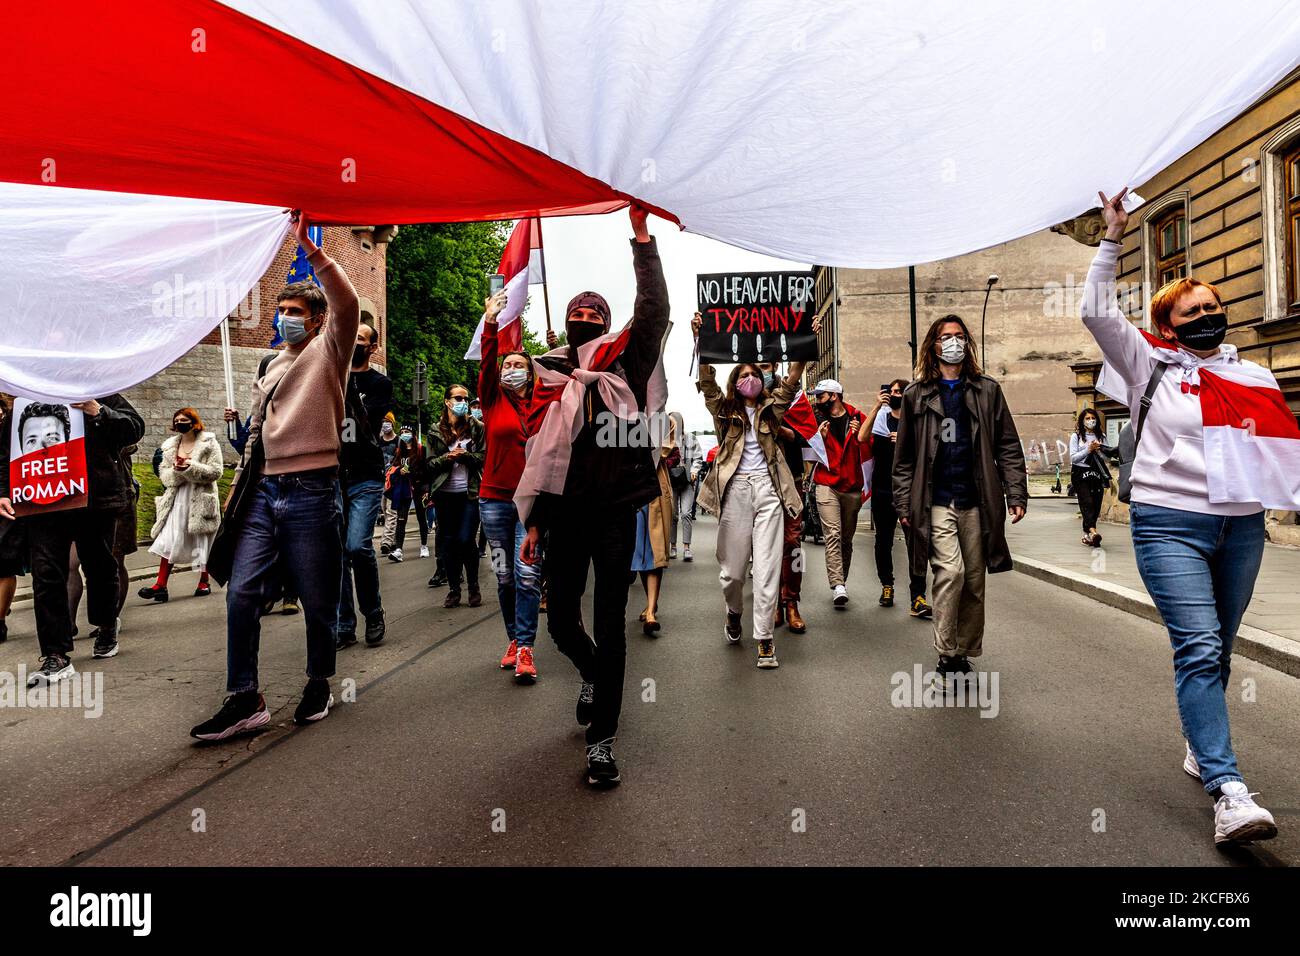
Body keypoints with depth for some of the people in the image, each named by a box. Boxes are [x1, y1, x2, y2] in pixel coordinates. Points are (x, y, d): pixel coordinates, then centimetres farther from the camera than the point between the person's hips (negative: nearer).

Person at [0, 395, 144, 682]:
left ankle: (107, 626, 38)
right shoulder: (26, 403, 11)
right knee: (46, 576, -5)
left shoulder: (101, 393, 4)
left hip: (96, 500, -1)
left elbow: (135, 428, -4)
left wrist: (99, 412, -18)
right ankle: (55, 656, 0)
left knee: (100, 569, 13)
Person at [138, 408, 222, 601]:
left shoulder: (209, 443, -2)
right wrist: (176, 470, -11)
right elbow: (163, 474, 10)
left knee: (203, 542, 7)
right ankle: (161, 585, -6)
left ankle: (204, 582, 21)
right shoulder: (170, 446, 12)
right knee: (168, 541, -5)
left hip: (200, 500, -4)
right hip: (177, 500, 4)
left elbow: (216, 471, -11)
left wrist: (191, 467, -20)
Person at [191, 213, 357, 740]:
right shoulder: (270, 368, 21)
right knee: (241, 593, -2)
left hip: (311, 493, -6)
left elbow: (347, 305, -19)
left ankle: (319, 683, 24)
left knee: (318, 601, 4)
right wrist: (239, 488, 18)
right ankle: (244, 699, 6)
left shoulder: (328, 352, 2)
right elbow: (257, 433, 24)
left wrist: (309, 246, -22)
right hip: (263, 492, 6)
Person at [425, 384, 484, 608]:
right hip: (445, 495, 2)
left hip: (469, 493, -2)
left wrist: (464, 455, -16)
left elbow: (485, 457, -1)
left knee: (466, 540, -6)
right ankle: (453, 589, 15)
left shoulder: (477, 427, 4)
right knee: (448, 542, 5)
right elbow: (430, 463, 5)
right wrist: (447, 457, -13)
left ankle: (474, 586, 13)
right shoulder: (436, 432, 8)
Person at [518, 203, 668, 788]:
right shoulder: (548, 378, 12)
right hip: (564, 514, 3)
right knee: (561, 620, 11)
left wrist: (640, 233, -16)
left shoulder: (622, 360, 4)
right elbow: (539, 455, 13)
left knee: (609, 624, -2)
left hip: (615, 510, -3)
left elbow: (653, 311, -13)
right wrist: (534, 522, 10)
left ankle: (602, 739, 11)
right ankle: (592, 676, 45)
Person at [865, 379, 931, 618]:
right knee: (883, 541, 12)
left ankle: (917, 599, -10)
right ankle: (886, 585, 30)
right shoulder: (881, 417, 10)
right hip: (883, 490, 2)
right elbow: (862, 437, -10)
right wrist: (877, 406, -13)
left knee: (915, 543, -10)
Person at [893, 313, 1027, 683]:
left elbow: (1008, 447, 9)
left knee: (974, 580, 7)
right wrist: (904, 504, 1)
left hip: (977, 502, 2)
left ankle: (965, 654, 21)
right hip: (936, 502, -2)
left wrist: (1016, 493, 1)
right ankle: (946, 655, -4)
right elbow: (904, 456, 6)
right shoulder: (917, 395, 7)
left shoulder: (987, 390, 11)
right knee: (950, 570, -16)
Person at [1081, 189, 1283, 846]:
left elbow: (1280, 450, 17)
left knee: (1217, 649, 13)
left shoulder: (1256, 378, 16)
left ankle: (1201, 747, 31)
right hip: (1170, 524, -4)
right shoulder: (1151, 367, 5)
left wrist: (1292, 499, 3)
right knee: (1199, 647, -13)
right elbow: (1097, 311, -3)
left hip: (1242, 525, 5)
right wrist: (1112, 240, -1)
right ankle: (1227, 791, -15)